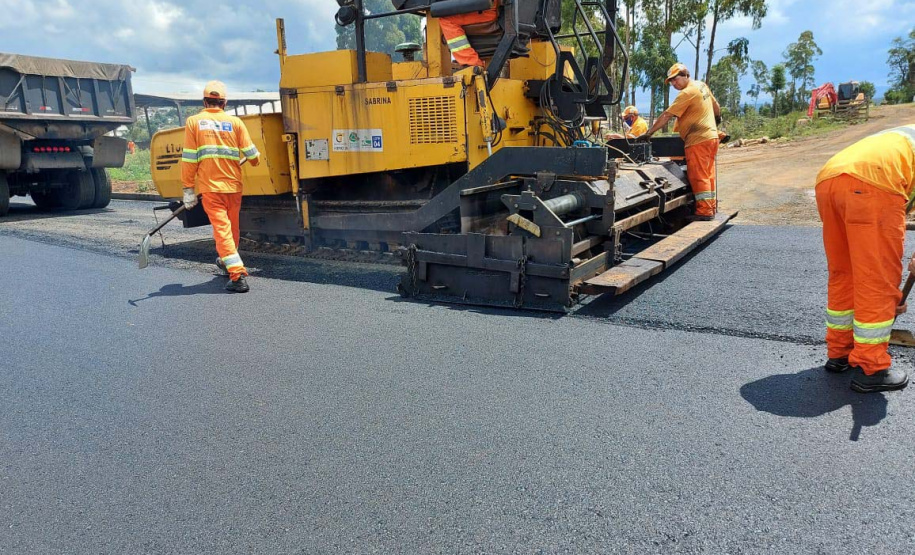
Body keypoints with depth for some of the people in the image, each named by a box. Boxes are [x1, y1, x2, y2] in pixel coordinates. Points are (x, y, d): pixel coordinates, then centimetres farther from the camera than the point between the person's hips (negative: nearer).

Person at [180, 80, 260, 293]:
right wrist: (254, 161, 27)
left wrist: (188, 189, 2)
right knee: (232, 226, 19)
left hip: (209, 186, -2)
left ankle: (237, 274, -16)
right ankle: (226, 261, 42)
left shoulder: (194, 122, 0)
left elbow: (189, 159, -3)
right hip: (234, 185, 3)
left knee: (222, 228, -5)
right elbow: (251, 155, 2)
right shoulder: (235, 122, 2)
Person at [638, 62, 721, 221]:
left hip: (698, 141, -10)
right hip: (711, 136, 10)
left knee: (698, 176, -7)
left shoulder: (687, 92, -15)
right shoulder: (702, 86, 12)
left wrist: (649, 133, -17)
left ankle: (704, 211, -8)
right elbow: (716, 106, 25)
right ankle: (711, 207, 20)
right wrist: (717, 118, 45)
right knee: (708, 175, 14)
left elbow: (666, 116, -18)